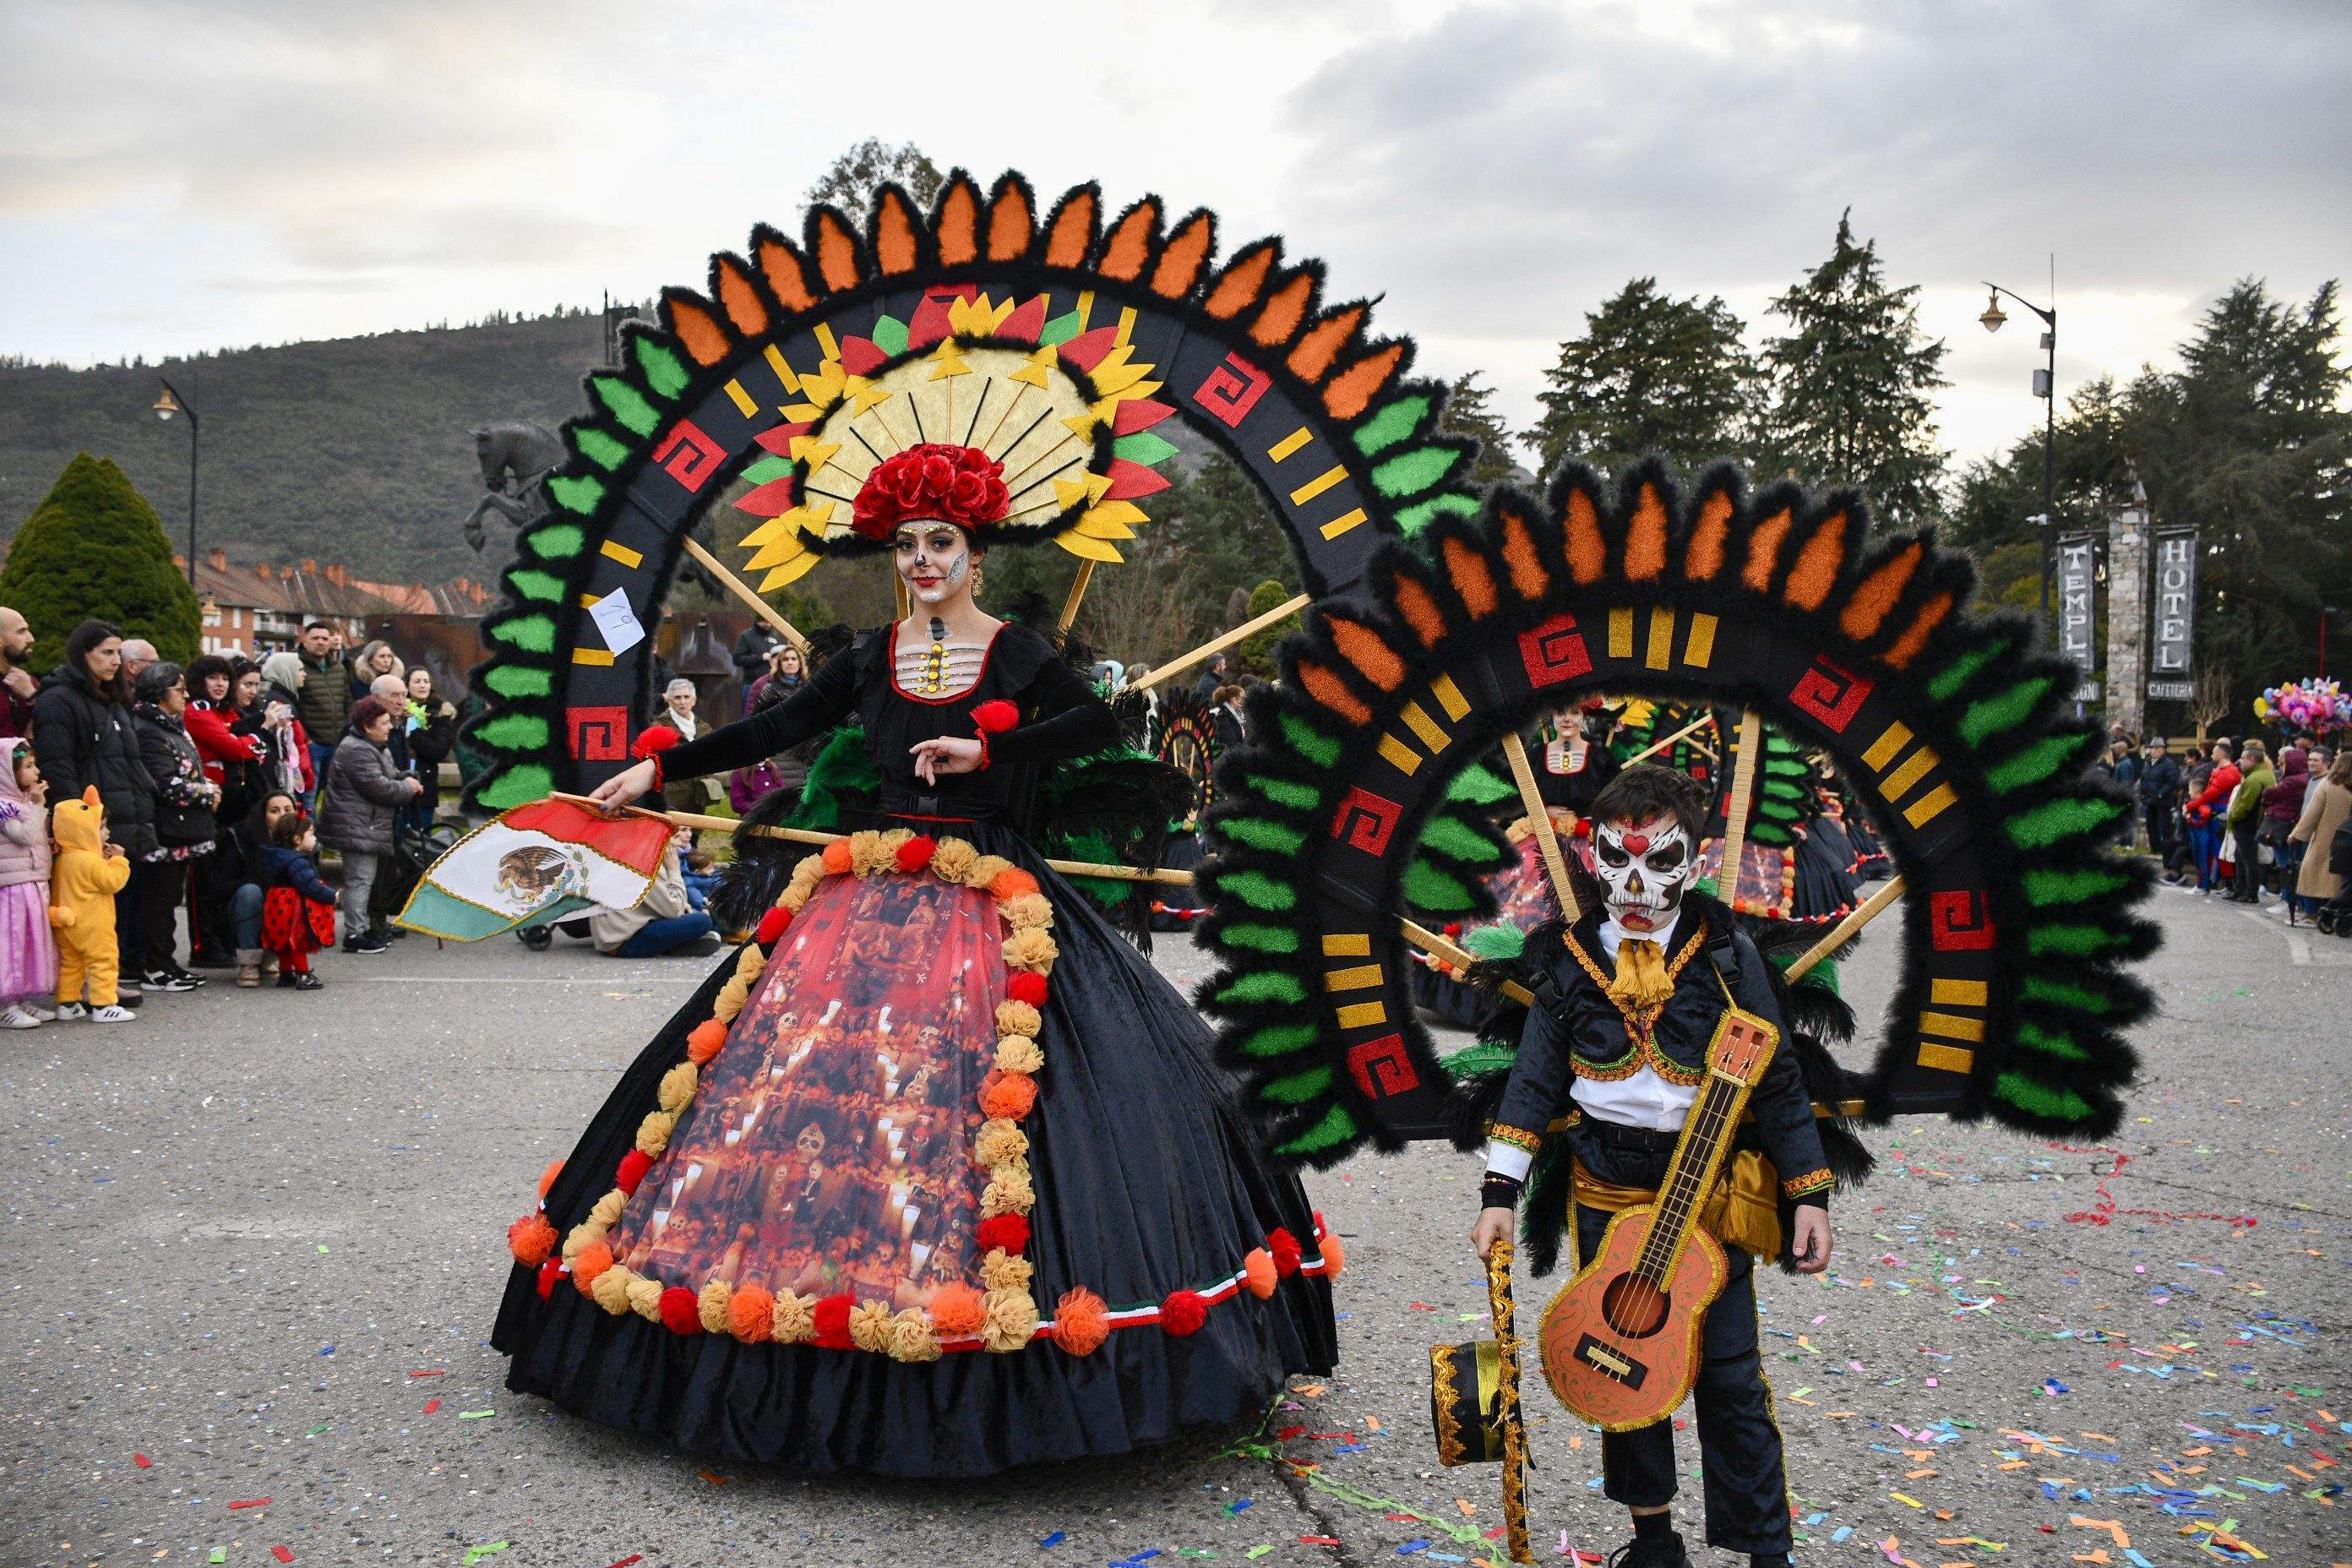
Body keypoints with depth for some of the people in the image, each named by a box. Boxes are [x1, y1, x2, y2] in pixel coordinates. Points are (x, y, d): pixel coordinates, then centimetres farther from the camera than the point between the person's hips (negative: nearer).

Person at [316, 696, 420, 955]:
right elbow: (377, 786, -24)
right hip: (357, 828, -11)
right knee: (360, 880, -8)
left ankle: (365, 927, 26)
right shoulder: (356, 750, -18)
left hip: (368, 826, 11)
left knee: (364, 879, 17)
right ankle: (354, 935, -5)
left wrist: (405, 779, 1)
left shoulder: (375, 747, 17)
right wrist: (407, 788, -9)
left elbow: (390, 775, 24)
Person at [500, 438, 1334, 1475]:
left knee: (955, 1101, -10)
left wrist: (988, 750, -21)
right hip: (868, 900, 4)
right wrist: (660, 771, 13)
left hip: (985, 901, -4)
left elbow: (1099, 723, -16)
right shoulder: (872, 658, 11)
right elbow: (772, 731, 15)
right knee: (823, 1079, -1)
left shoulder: (1014, 654, 0)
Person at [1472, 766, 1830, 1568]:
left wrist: (1809, 1194, -1)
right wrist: (1500, 1191, -2)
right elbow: (1535, 1080, 3)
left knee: (1730, 1380, 1)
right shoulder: (1575, 959, 0)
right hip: (1606, 1199, 3)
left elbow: (1776, 1076, 0)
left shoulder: (1725, 952, -5)